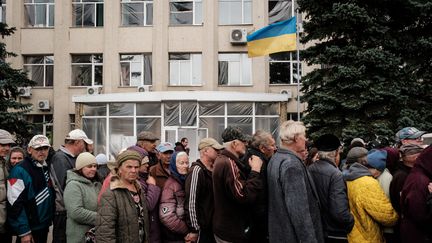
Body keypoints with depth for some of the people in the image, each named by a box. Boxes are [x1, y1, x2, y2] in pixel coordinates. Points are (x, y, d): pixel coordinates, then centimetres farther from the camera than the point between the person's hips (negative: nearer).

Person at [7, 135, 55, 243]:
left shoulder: (46, 168, 9)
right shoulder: (20, 171, -15)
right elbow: (15, 204, -19)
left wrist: (50, 219, 13)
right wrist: (24, 232, -20)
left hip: (45, 226, 7)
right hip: (30, 229, -7)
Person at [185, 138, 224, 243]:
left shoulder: (213, 170, 9)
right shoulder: (197, 170, -17)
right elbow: (191, 202, -21)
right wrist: (194, 229, -19)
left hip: (212, 225, 8)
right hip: (202, 228, -8)